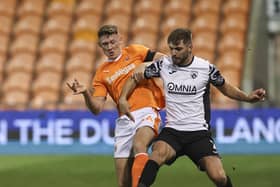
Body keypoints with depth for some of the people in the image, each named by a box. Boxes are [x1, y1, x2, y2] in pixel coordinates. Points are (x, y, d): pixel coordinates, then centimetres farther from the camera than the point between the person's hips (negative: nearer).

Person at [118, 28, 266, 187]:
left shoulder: (206, 68, -3)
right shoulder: (163, 65, 0)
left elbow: (226, 88, 14)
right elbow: (136, 78, 12)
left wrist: (248, 97, -2)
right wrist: (123, 99, -4)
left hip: (199, 133, -1)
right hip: (172, 131, 1)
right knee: (160, 151, -34)